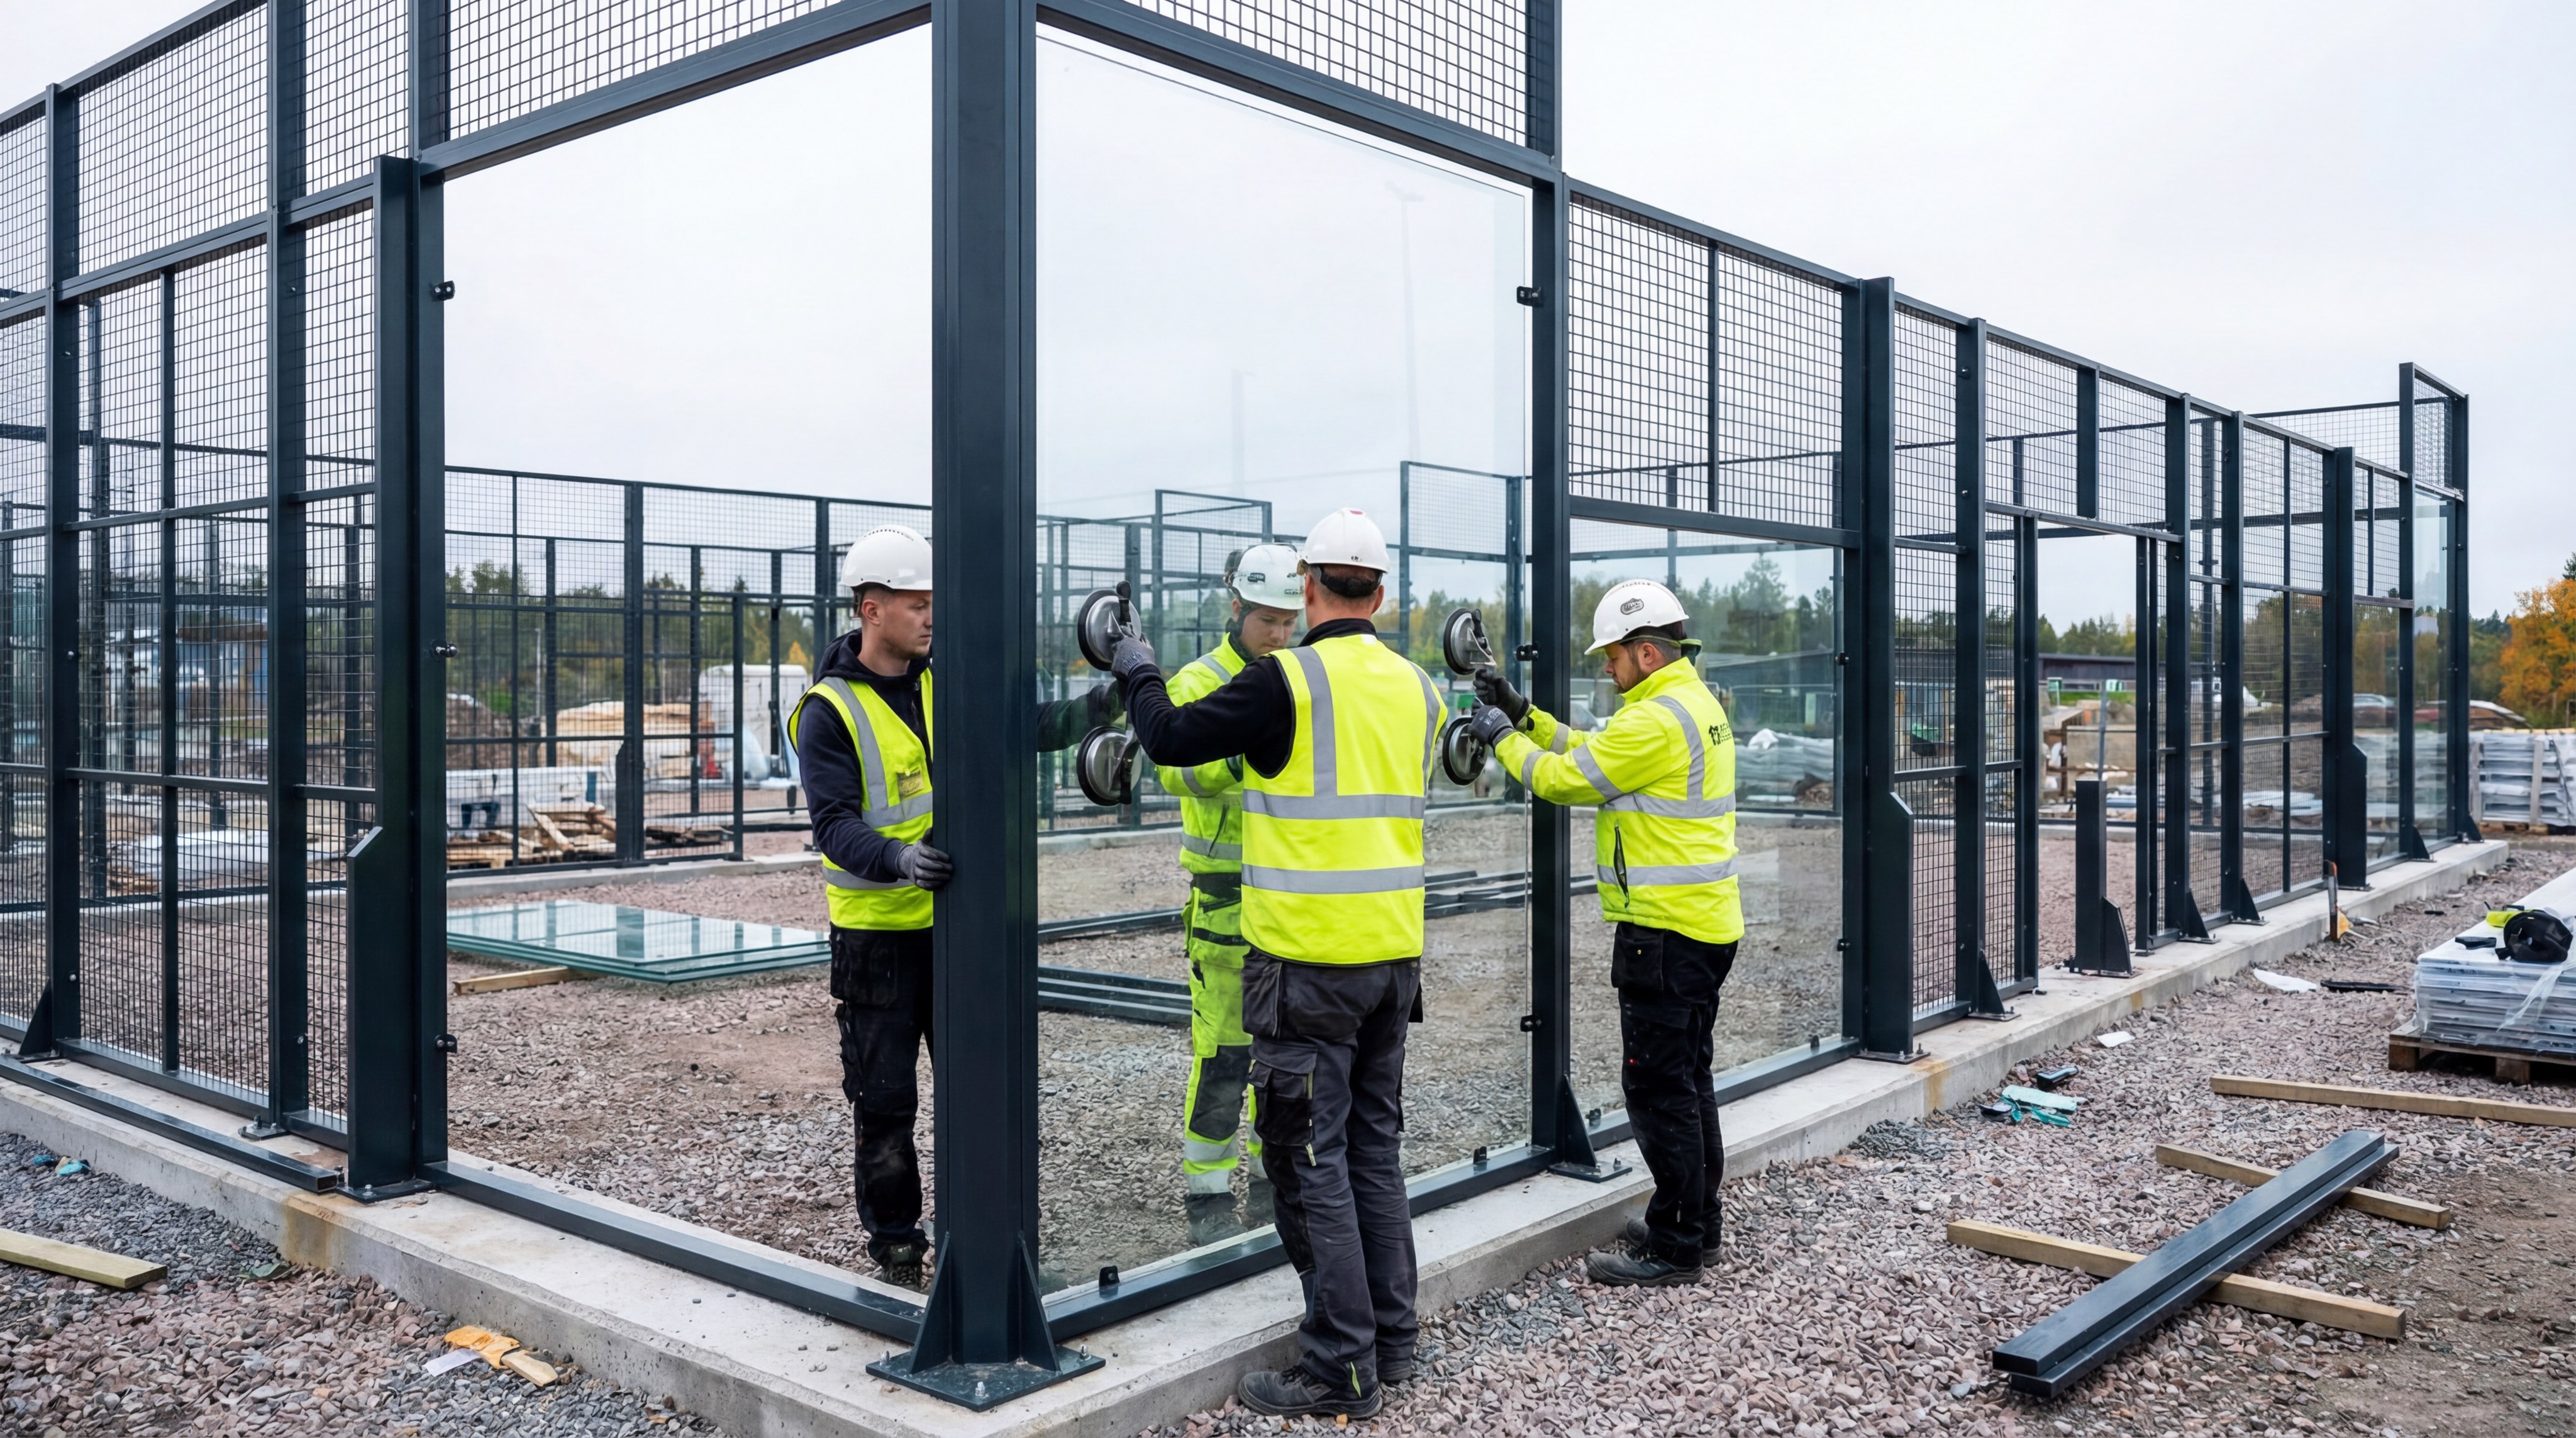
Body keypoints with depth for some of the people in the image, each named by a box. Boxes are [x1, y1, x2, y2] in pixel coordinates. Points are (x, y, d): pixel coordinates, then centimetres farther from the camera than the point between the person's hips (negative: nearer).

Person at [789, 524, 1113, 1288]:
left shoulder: (942, 688, 6)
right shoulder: (830, 710, -11)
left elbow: (1026, 728, 1)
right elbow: (834, 825, -19)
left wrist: (1104, 703, -16)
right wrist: (898, 860, -37)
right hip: (876, 932, -5)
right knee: (884, 1098, 5)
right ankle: (895, 1240, 21)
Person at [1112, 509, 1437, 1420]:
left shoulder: (1287, 681, -15)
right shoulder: (1415, 687, 6)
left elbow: (1172, 738, -7)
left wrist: (1137, 673, 13)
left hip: (1308, 965, -7)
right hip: (1395, 955, 7)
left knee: (1311, 1161, 2)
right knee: (1375, 1148, 18)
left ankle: (1341, 1367, 7)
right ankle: (1392, 1337, 26)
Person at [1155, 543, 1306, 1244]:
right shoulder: (1198, 683, -6)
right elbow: (1175, 767, -22)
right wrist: (1240, 757, -38)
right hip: (1227, 892, -5)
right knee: (1223, 1048, -3)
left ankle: (1275, 1184, 25)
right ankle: (1207, 1196, 10)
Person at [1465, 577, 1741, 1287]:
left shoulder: (1657, 719, -19)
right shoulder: (1697, 703, 14)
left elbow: (1565, 778, -12)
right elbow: (1594, 752, 19)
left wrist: (1503, 738, 4)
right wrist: (1525, 715, 14)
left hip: (1665, 931, -11)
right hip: (1705, 924, 11)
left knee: (1659, 1087, -3)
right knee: (1688, 1079, 18)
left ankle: (1674, 1247, 4)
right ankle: (1697, 1223, 28)